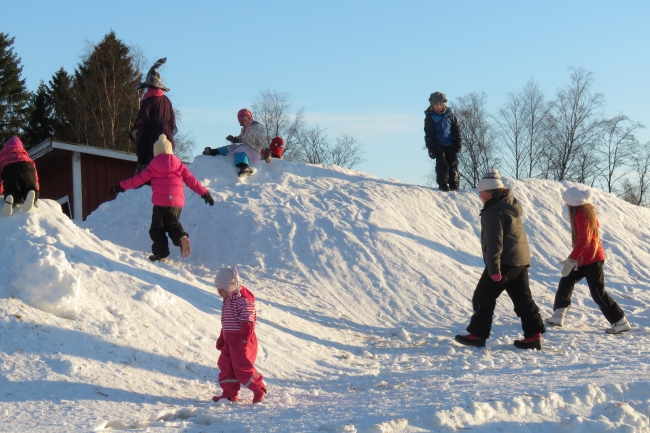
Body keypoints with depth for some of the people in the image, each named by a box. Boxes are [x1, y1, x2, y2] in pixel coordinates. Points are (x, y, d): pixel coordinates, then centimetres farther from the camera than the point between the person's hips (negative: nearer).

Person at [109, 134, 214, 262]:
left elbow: (139, 179, 4)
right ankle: (182, 237, -13)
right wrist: (205, 193, 15)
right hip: (177, 202, 3)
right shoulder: (179, 165, 10)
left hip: (160, 202, -3)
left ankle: (161, 253, -1)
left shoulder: (154, 167, 4)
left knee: (157, 228, 9)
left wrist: (121, 186, 11)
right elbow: (191, 180, 9)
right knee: (173, 224, 18)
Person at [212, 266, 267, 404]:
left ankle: (259, 388, 7)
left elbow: (248, 323, -21)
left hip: (242, 341, -10)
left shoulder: (244, 301, -17)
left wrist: (244, 339, -25)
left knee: (242, 367, -9)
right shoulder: (227, 301, 14)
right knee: (225, 365, 8)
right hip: (230, 340, 10)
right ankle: (229, 393, 14)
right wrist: (221, 339, 22)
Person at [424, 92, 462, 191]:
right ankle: (442, 184, -3)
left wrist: (458, 141, 6)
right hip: (438, 144, -3)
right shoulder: (430, 117, -3)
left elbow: (456, 128, 12)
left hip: (450, 144, 3)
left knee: (453, 163, -1)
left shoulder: (449, 114, 5)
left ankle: (454, 183, 5)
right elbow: (428, 133, -4)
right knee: (442, 163, -9)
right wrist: (430, 147, -10)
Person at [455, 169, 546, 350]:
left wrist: (493, 268, -21)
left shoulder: (493, 212, -15)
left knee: (483, 297, 1)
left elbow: (494, 243, -20)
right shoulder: (511, 207, 16)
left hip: (505, 262, -9)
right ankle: (534, 335, 6)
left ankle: (478, 334, 4)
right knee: (523, 299, 10)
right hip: (521, 260, 9)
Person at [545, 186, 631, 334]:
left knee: (598, 293, -5)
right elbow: (596, 225, 21)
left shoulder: (581, 215, -22)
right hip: (586, 258, 11)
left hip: (591, 259, -11)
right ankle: (558, 316, 13)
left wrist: (571, 259, -26)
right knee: (566, 282, 13)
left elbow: (584, 241, -28)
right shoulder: (587, 210, 7)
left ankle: (621, 322, 1)